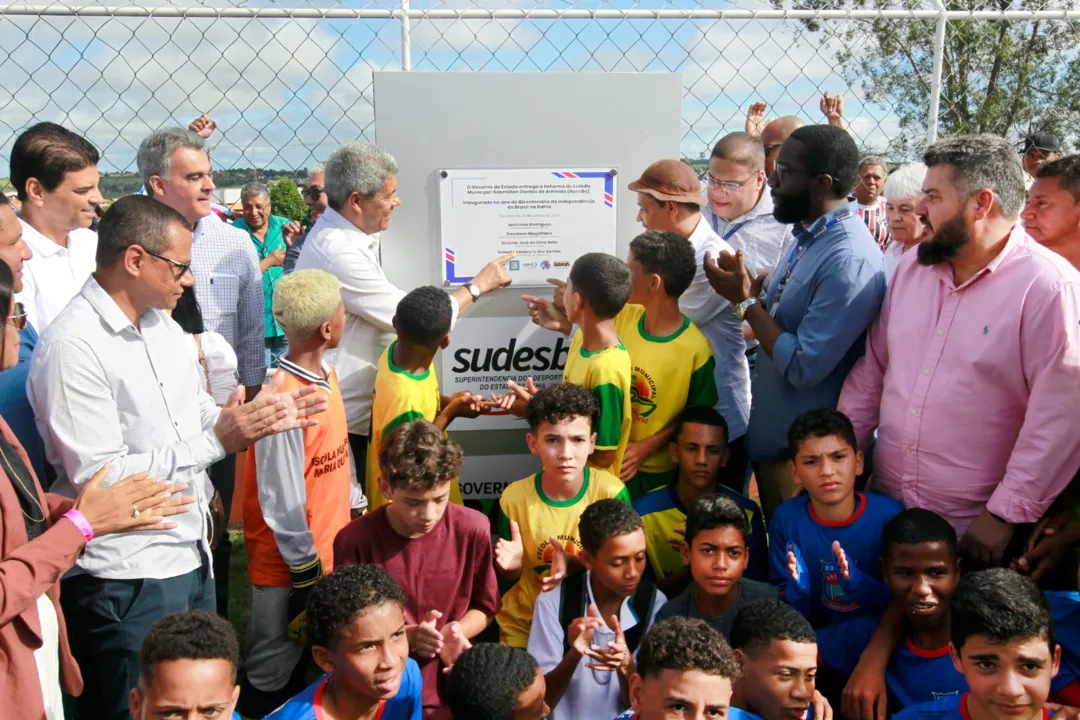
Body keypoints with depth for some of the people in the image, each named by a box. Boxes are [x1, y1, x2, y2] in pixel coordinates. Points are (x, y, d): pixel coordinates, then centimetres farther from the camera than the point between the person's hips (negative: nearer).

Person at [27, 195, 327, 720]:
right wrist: (217, 440, -23)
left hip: (191, 558, 8)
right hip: (126, 579, -8)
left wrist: (262, 416, -1)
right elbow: (98, 478, -23)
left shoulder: (163, 326, 8)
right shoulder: (74, 346, -19)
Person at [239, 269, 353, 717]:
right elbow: (283, 505, -23)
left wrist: (354, 513, 15)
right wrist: (309, 576, -14)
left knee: (300, 663, 24)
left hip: (329, 552, 8)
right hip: (289, 567, -8)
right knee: (270, 679, 10)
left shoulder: (326, 373, 0)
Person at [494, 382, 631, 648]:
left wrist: (573, 564, -30)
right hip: (523, 624, 1)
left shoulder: (612, 493, -19)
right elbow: (509, 577, -1)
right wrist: (512, 564, -24)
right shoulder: (514, 497, -14)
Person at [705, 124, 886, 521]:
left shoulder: (850, 260, -25)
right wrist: (747, 285, -8)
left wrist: (746, 300, -19)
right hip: (768, 432, 8)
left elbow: (803, 368, -26)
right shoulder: (809, 235, 4)